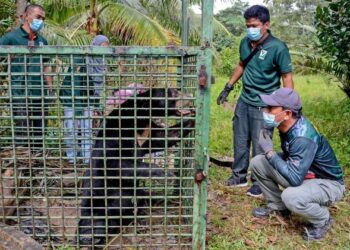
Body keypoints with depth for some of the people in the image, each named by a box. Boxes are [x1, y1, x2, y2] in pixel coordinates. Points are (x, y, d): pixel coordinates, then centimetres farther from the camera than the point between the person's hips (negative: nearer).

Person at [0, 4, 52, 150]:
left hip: (39, 94, 5)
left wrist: (50, 86, 14)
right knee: (22, 132, -5)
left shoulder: (42, 41, 14)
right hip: (20, 94, -5)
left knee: (39, 132, 10)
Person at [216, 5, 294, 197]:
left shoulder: (278, 48, -15)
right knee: (240, 141, 15)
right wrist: (228, 88, 19)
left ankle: (259, 183, 19)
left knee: (260, 145, 2)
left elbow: (287, 77, -12)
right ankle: (239, 175, 32)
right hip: (244, 100, 6)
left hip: (263, 105, -6)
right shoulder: (245, 43, 3)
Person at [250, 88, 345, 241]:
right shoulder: (287, 125, -9)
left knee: (291, 196, -38)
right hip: (302, 173, 8)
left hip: (327, 183, -8)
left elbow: (294, 179, -37)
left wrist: (269, 151, -31)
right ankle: (277, 206, 15)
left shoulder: (303, 138, -34)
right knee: (257, 162, -3)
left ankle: (323, 221, -4)